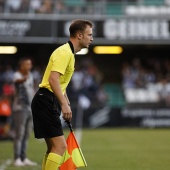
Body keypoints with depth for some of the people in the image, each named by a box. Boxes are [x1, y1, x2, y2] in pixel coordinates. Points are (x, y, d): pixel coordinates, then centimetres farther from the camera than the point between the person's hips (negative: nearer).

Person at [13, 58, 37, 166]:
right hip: (20, 108, -7)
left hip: (30, 108, 8)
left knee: (26, 135, 11)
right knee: (19, 135, -8)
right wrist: (24, 78, -62)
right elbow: (18, 81, -39)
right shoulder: (17, 75, -13)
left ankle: (24, 158, 17)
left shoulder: (30, 76, 12)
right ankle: (17, 159, -6)